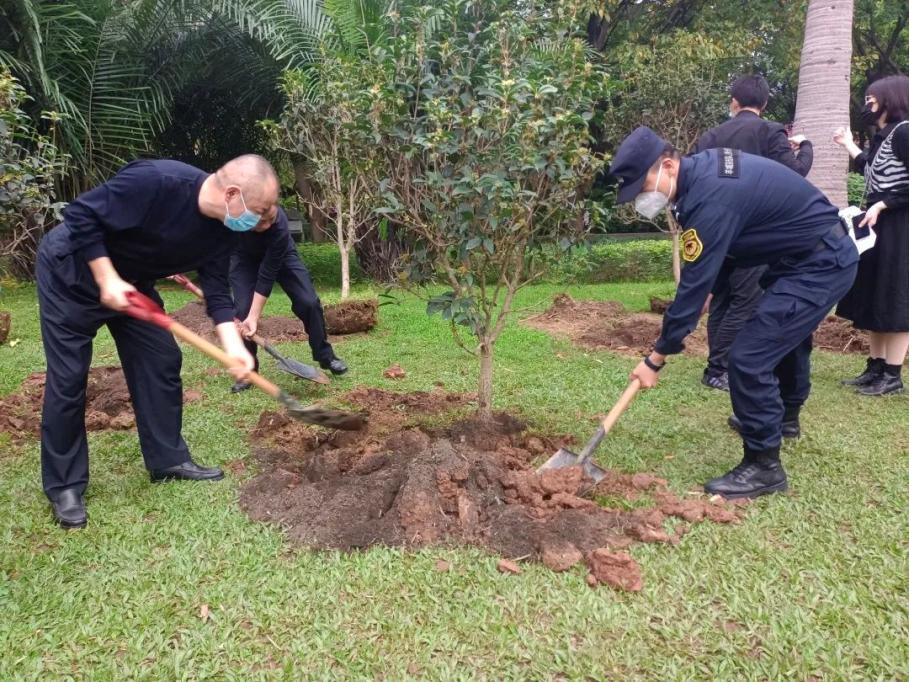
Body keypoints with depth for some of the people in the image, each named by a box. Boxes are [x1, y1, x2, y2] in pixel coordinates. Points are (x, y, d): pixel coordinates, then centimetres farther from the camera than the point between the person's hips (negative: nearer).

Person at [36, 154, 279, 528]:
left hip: (131, 283, 7)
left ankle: (168, 459, 16)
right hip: (70, 272, -7)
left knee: (162, 361, 3)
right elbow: (81, 215, -28)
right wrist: (107, 280, -27)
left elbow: (217, 292, -8)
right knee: (68, 379, -4)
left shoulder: (223, 230, -12)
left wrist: (233, 346, -21)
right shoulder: (155, 181, -35)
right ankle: (63, 487, 8)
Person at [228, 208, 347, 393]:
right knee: (242, 309, -13)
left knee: (309, 302, -13)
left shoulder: (279, 226, -42)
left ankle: (325, 356, 8)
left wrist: (254, 317, -35)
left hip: (280, 255, -1)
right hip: (244, 256, 2)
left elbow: (267, 274, -35)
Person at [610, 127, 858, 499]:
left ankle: (763, 465, 1)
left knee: (749, 357, -15)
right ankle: (784, 416, 55)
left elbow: (694, 285, -27)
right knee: (784, 334, 30)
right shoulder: (703, 168, 0)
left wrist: (656, 357, -19)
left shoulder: (710, 197, -29)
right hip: (818, 253, 11)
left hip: (821, 263, -11)